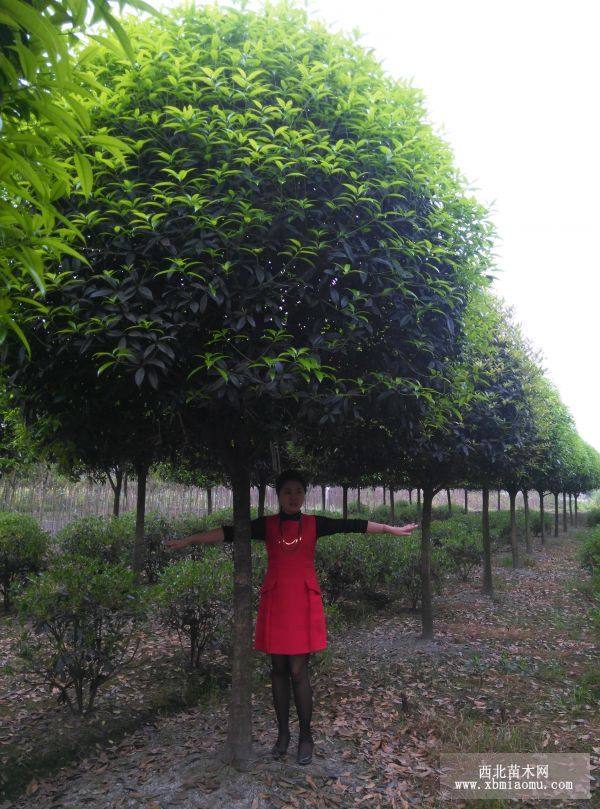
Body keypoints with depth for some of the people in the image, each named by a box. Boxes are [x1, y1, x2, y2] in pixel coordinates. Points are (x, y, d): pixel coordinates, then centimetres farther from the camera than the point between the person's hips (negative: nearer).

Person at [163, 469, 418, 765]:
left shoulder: (314, 524, 3)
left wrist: (392, 529, 0)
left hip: (304, 603, -1)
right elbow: (229, 532, -3)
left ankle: (306, 737, 16)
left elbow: (352, 525, 0)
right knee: (278, 669, 9)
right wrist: (187, 540, -7)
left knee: (298, 671, -1)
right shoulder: (266, 525, 3)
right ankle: (283, 733, 25)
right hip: (275, 602, 1)